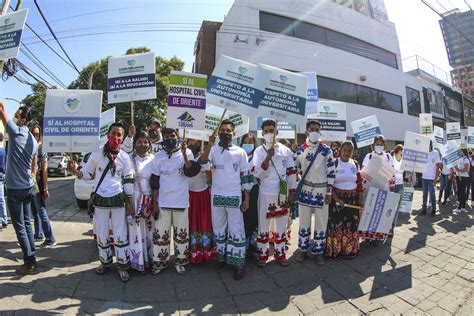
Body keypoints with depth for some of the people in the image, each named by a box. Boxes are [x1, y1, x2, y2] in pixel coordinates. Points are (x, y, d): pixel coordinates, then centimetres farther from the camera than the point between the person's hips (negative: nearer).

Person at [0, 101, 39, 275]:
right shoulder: (33, 140, 7)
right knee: (27, 223, 14)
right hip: (28, 187, 7)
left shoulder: (15, 132, -13)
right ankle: (32, 259, 20)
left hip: (15, 188, -7)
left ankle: (29, 263, 5)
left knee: (20, 226, 0)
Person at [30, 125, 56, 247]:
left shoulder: (42, 150, -8)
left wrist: (45, 188, -14)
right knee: (35, 212, 15)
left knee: (41, 211, -7)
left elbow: (44, 170, -11)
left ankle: (50, 239, -4)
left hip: (38, 184, -6)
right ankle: (39, 234, 27)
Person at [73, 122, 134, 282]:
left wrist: (130, 204, 3)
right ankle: (105, 261, 33)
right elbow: (87, 174, 6)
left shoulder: (124, 157, 0)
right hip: (100, 199, 0)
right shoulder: (96, 154, -2)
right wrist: (76, 171, -17)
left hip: (118, 199, 0)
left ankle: (122, 265, 19)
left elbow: (128, 181, 4)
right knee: (101, 234, 12)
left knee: (121, 234, 4)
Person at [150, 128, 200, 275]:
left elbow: (190, 172, -15)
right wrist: (154, 203, 2)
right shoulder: (158, 156, 4)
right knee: (160, 234, 8)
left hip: (181, 201, -1)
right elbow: (155, 182, 5)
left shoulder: (187, 152, -1)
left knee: (181, 233, 9)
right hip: (163, 202, 1)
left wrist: (184, 153, -24)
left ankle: (180, 261, 25)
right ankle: (160, 262, 24)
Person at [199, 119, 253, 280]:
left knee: (236, 231, 2)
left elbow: (246, 176, 3)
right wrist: (209, 145, -29)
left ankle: (239, 264, 12)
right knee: (219, 230, 13)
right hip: (216, 196, 2)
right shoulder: (213, 150, 2)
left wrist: (247, 198, -1)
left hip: (234, 197, -1)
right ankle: (222, 257, 31)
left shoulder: (240, 152, 2)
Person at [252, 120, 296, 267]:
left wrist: (292, 193, 1)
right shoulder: (259, 151, -2)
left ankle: (280, 254, 28)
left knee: (281, 226, 13)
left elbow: (291, 172, 5)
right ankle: (262, 255, 23)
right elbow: (257, 173, -12)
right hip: (266, 194, -1)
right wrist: (268, 157, -23)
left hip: (282, 194, 2)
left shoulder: (286, 150, 2)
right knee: (263, 226, 8)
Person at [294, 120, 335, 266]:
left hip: (321, 190, -1)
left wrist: (329, 192, -5)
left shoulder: (326, 150, -4)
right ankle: (302, 249, 25)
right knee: (304, 221, 11)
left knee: (321, 222, 7)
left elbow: (331, 172, -3)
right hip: (305, 190, 1)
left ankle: (318, 251, 22)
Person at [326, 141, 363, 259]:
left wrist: (361, 199, 9)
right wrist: (337, 199, -17)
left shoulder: (355, 164, 6)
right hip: (336, 198, -4)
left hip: (352, 199, 4)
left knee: (351, 225, 11)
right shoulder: (334, 163, -8)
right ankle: (334, 250, 17)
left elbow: (359, 183, 12)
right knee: (336, 225, 1)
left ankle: (349, 249, 28)